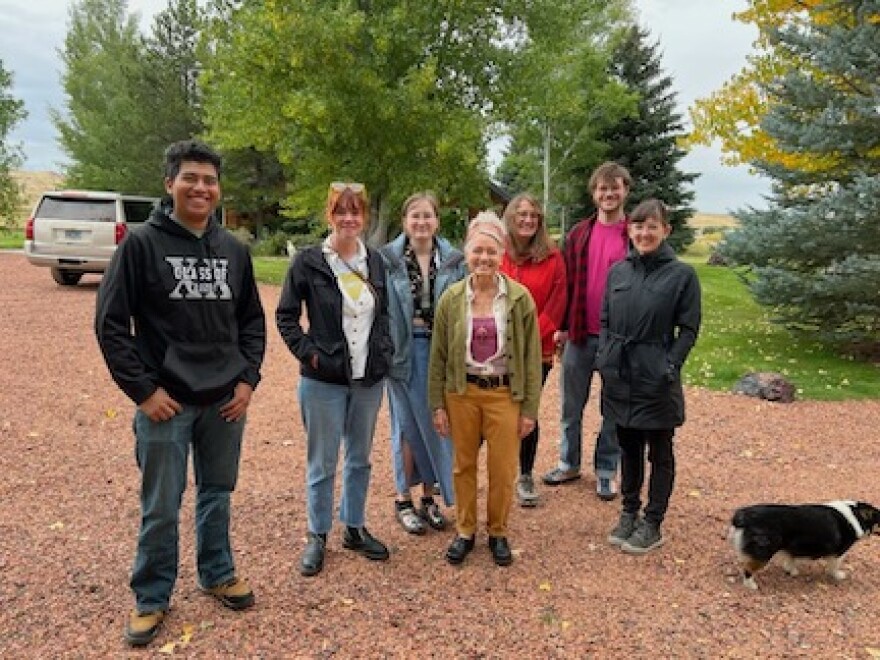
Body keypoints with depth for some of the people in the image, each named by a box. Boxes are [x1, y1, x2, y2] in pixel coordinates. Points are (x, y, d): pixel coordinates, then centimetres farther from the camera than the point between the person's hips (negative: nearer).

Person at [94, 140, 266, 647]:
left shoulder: (234, 250, 5)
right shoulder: (142, 243, -7)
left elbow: (252, 320, 12)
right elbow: (111, 322, -7)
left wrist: (248, 378, 2)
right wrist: (142, 389, -10)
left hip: (225, 401, 4)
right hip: (166, 402, -3)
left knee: (218, 495, 18)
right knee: (161, 508, 7)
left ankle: (219, 574, 37)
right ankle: (152, 598, 27)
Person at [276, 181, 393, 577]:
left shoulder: (374, 261, 5)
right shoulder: (309, 261, -8)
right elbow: (285, 316, -3)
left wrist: (384, 351, 5)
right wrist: (308, 352, -11)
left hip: (369, 379, 4)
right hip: (324, 380, -4)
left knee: (360, 458, 16)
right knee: (322, 462, 8)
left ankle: (354, 528, 33)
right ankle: (317, 536, 25)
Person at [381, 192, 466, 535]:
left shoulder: (454, 261, 3)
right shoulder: (388, 259, -4)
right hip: (406, 349, -2)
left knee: (437, 423, 9)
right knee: (408, 424, 6)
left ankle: (429, 496, 26)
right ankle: (404, 499, 22)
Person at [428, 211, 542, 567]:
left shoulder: (520, 298, -6)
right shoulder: (451, 298, -3)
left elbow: (532, 356, -2)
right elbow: (438, 355, 2)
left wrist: (530, 408, -3)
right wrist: (437, 404, 1)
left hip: (504, 394, -1)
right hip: (462, 393, 1)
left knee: (503, 469, 6)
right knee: (463, 465, 13)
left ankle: (498, 532, 29)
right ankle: (465, 530, 32)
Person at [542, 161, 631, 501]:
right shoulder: (578, 234, 5)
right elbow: (566, 282, 7)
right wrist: (562, 326, 2)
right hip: (579, 334, 3)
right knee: (571, 404, 13)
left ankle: (606, 471, 24)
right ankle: (569, 463, 29)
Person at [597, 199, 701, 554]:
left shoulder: (682, 274, -7)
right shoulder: (618, 271, 6)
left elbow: (688, 329, -6)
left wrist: (669, 367, -14)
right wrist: (605, 357, -1)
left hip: (656, 381, -4)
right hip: (620, 377, 4)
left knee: (660, 454, 10)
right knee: (629, 448, 18)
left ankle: (652, 525, 23)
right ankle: (629, 513, 34)